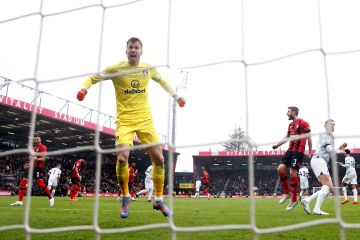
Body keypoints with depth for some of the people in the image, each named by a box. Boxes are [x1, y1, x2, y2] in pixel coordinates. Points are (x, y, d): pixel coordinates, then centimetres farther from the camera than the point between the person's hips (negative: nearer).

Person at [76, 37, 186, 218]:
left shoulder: (149, 69, 6)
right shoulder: (116, 69, -3)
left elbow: (161, 80, 27)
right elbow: (93, 77, 4)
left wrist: (175, 95, 24)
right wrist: (84, 88, -16)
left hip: (145, 120, 3)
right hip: (124, 121, -3)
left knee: (158, 159, -2)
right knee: (122, 158, -20)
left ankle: (158, 200, 16)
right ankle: (125, 198, 6)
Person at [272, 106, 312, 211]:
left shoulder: (303, 123, -5)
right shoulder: (290, 125, 18)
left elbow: (309, 138, -5)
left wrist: (310, 152, -7)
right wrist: (277, 145, 23)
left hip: (298, 151, -7)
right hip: (290, 150, 7)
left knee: (293, 173, -8)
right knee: (280, 168, -6)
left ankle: (294, 200, 5)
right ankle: (286, 192, 10)